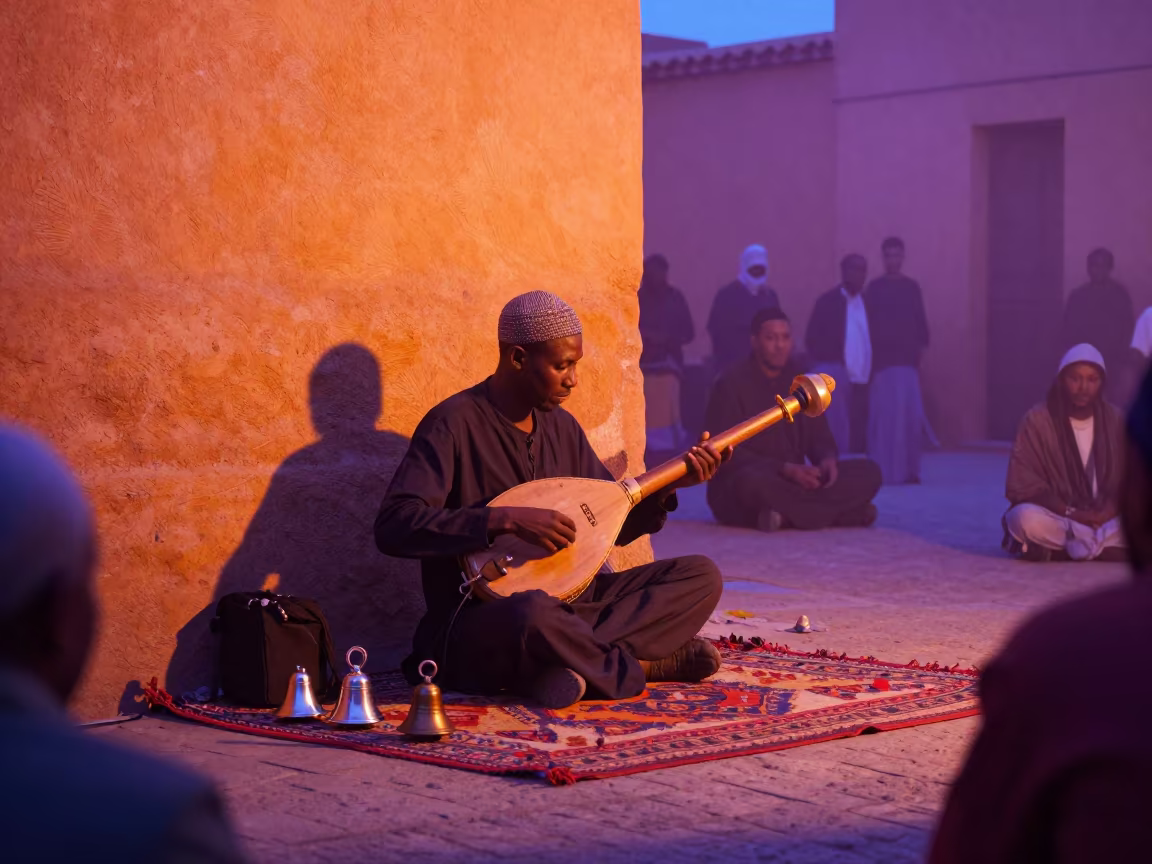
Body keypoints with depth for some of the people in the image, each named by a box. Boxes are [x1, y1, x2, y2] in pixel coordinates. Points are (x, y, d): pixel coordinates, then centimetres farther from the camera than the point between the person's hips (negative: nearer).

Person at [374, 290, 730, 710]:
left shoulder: (562, 427, 12)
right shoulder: (454, 423, -11)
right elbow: (393, 526, -24)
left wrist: (671, 484, 1)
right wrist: (508, 520, -28)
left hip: (565, 602, 8)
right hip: (477, 623, -7)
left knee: (701, 576, -4)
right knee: (534, 613, -42)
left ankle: (570, 662, -22)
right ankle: (646, 668, -15)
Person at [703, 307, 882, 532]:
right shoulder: (731, 384, -9)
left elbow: (821, 439, 12)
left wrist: (828, 460, -14)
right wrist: (785, 469, -26)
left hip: (794, 482, 6)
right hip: (736, 494, -6)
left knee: (868, 471, -11)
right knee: (754, 480, -43)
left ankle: (786, 514, -26)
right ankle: (846, 510, -27)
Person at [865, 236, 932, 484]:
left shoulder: (912, 287, 10)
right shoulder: (874, 288, 3)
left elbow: (920, 321, 10)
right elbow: (867, 324, 2)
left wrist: (921, 346, 0)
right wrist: (869, 355, -4)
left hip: (908, 359, 2)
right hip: (882, 360, -2)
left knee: (910, 414, -5)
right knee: (883, 415, -4)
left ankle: (908, 469, 0)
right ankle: (882, 471, 0)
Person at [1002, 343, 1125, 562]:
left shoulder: (1116, 421, 2)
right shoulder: (1037, 420, -8)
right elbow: (1022, 486, -11)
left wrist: (1111, 509, -20)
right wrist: (1073, 513, -20)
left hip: (1104, 518, 3)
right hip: (1057, 517, -3)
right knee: (1027, 518, -36)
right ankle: (1104, 544, -24)